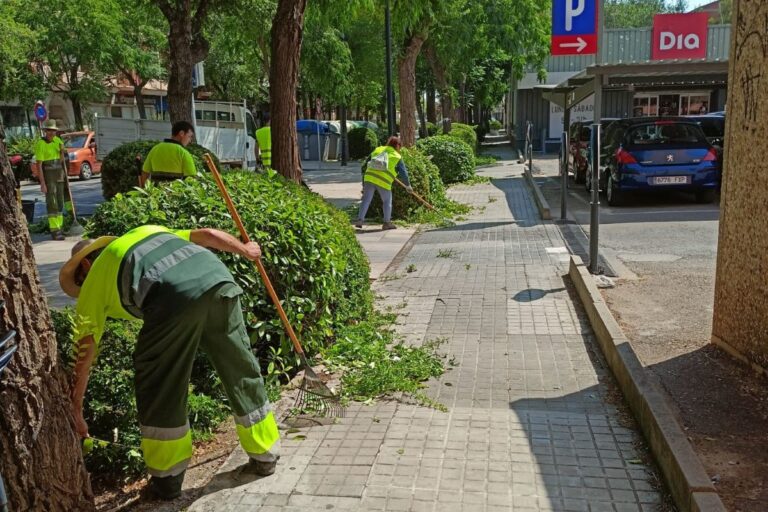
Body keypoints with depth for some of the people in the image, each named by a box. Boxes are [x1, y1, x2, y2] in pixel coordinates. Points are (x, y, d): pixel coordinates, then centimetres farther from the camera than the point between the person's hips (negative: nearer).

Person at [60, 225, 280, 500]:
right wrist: (245, 250, 48)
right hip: (219, 280, 5)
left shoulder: (93, 280, 28)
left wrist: (75, 409, 33)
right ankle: (264, 456, 34)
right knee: (241, 371, 20)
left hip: (174, 298, -5)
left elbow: (84, 353, 25)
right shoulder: (148, 231, 40)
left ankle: (167, 479, 26)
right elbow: (206, 234, 32)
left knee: (158, 388, 16)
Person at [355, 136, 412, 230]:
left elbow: (365, 165, 23)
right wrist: (408, 185, 23)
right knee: (387, 201, 14)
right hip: (384, 181, -3)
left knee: (366, 200, 9)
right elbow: (403, 173, 10)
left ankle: (360, 220, 2)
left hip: (369, 177, 3)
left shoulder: (377, 150, 20)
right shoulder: (397, 157, 9)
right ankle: (387, 223, 19)